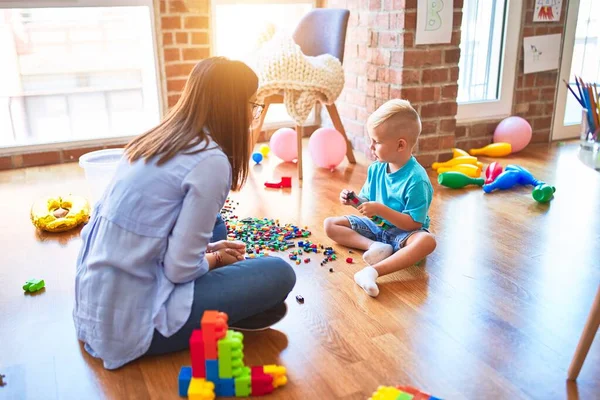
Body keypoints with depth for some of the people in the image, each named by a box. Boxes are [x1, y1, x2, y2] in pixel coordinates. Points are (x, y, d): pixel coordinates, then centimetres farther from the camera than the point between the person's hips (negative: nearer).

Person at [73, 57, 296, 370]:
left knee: (215, 229, 24)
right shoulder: (210, 161, -19)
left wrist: (210, 248, 12)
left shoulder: (156, 140, 6)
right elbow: (180, 269, -18)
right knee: (279, 274, -6)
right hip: (131, 320, -8)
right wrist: (216, 258, 3)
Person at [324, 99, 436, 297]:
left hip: (402, 231, -7)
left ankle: (374, 271, -51)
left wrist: (380, 209, -32)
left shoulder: (416, 179, -24)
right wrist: (354, 200, -13)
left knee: (427, 241, -38)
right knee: (330, 224, -2)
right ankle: (374, 246, -24)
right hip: (376, 225, 7)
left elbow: (413, 223, -26)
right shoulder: (376, 169, -4)